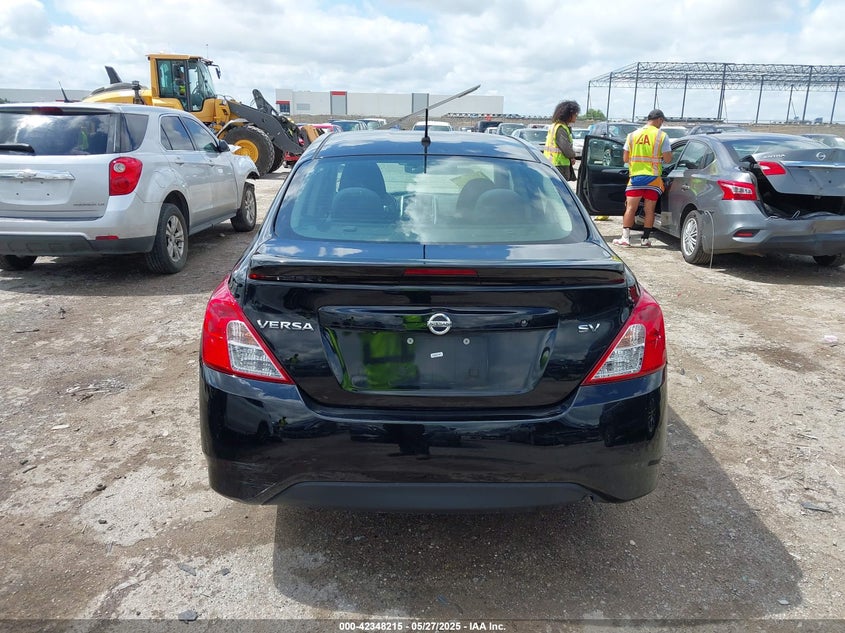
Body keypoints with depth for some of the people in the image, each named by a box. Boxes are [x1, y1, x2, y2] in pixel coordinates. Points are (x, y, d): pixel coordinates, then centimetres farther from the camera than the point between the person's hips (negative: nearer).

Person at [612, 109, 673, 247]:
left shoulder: (633, 134, 4)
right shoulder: (662, 136, -3)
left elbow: (625, 159, 3)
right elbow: (667, 159, -7)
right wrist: (659, 157, 14)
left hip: (635, 176, 1)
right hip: (653, 178, -1)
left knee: (630, 208, 4)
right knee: (649, 210, 7)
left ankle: (625, 237, -2)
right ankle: (646, 239, 11)